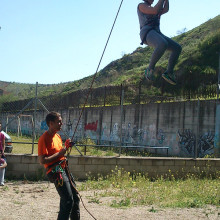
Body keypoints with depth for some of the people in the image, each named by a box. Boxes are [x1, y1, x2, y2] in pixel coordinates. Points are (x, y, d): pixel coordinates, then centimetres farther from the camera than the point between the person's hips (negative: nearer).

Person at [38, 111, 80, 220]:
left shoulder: (57, 136, 15)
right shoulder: (44, 138, -14)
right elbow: (42, 160, -20)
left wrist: (66, 147, 9)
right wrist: (59, 153, -18)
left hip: (64, 169, 9)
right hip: (55, 171, -9)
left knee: (75, 198, 16)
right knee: (68, 201, -13)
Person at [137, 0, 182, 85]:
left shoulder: (152, 9, 36)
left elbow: (165, 10, 22)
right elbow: (156, 11, -7)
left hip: (157, 34, 9)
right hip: (147, 33, -9)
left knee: (177, 48, -3)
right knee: (163, 45, -39)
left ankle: (169, 73, -2)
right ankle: (150, 69, -25)